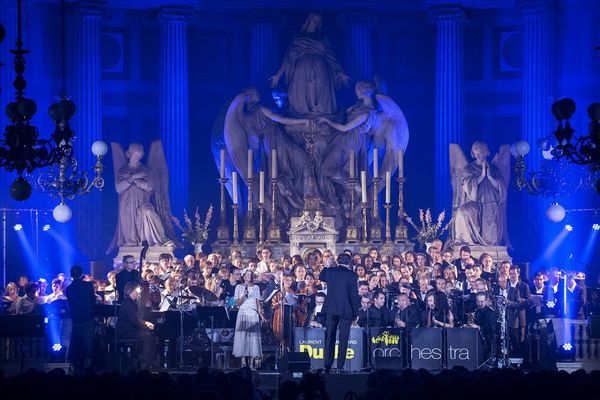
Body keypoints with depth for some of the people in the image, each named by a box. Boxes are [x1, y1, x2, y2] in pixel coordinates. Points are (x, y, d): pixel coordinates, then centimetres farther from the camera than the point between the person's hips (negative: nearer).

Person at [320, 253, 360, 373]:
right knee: (343, 338, 1)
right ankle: (340, 366, -3)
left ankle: (327, 365, 7)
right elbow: (354, 295, -8)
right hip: (346, 310, -3)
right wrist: (356, 312, -1)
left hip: (331, 309, 3)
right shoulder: (351, 275, -9)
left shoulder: (328, 271, 0)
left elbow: (321, 277, 24)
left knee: (329, 337, 11)